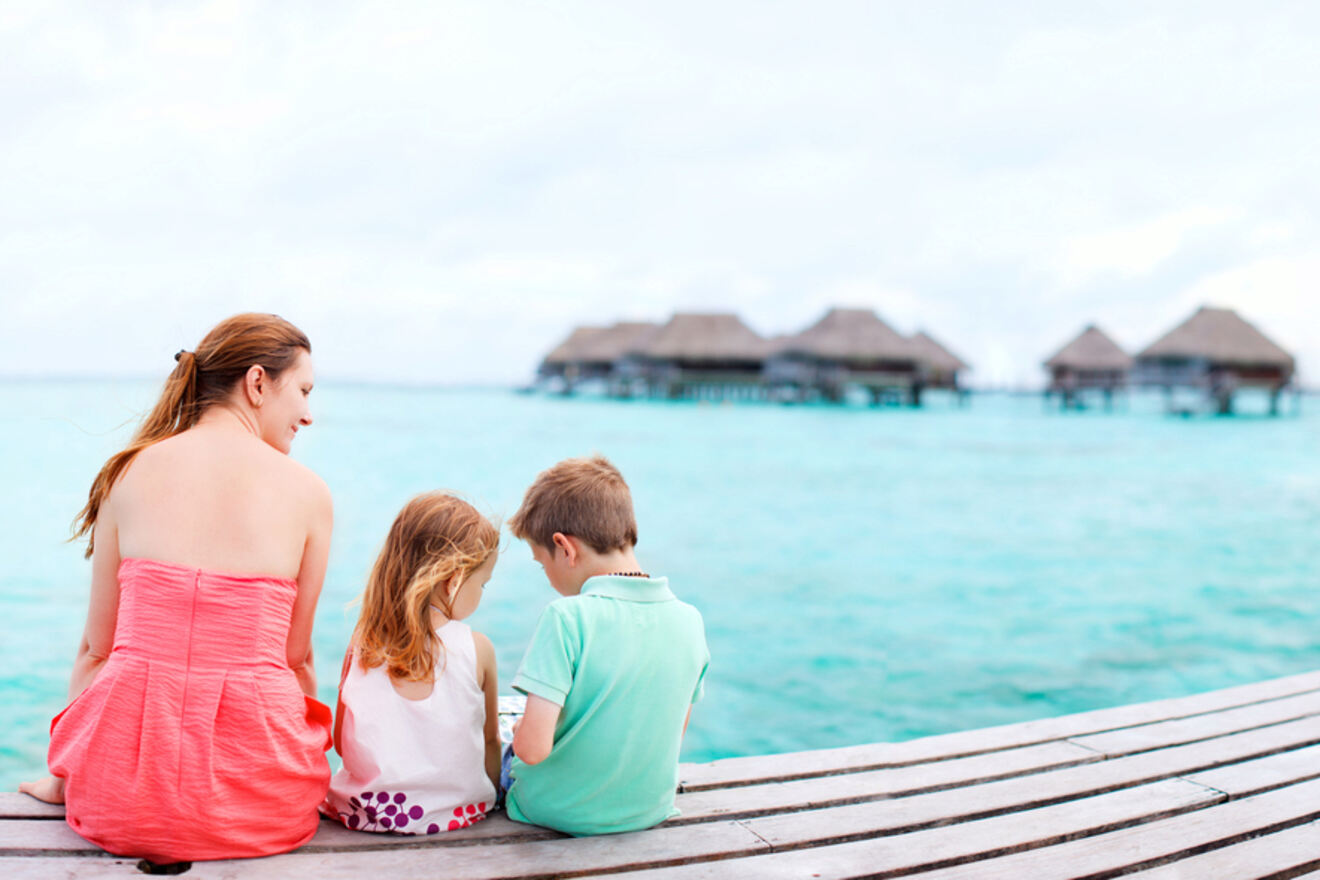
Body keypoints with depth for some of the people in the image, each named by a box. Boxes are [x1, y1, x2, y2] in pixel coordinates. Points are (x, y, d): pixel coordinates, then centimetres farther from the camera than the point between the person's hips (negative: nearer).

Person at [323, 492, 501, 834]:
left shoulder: (362, 646, -4)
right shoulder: (477, 649, -10)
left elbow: (341, 743, 3)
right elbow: (490, 740, 2)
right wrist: (493, 794, 19)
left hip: (361, 813, 3)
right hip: (455, 812, -3)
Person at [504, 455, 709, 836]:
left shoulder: (566, 618, -25)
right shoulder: (689, 620, -8)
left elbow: (533, 748, -28)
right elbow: (675, 733, 3)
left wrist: (522, 730, -6)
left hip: (559, 813, -5)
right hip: (650, 811, 5)